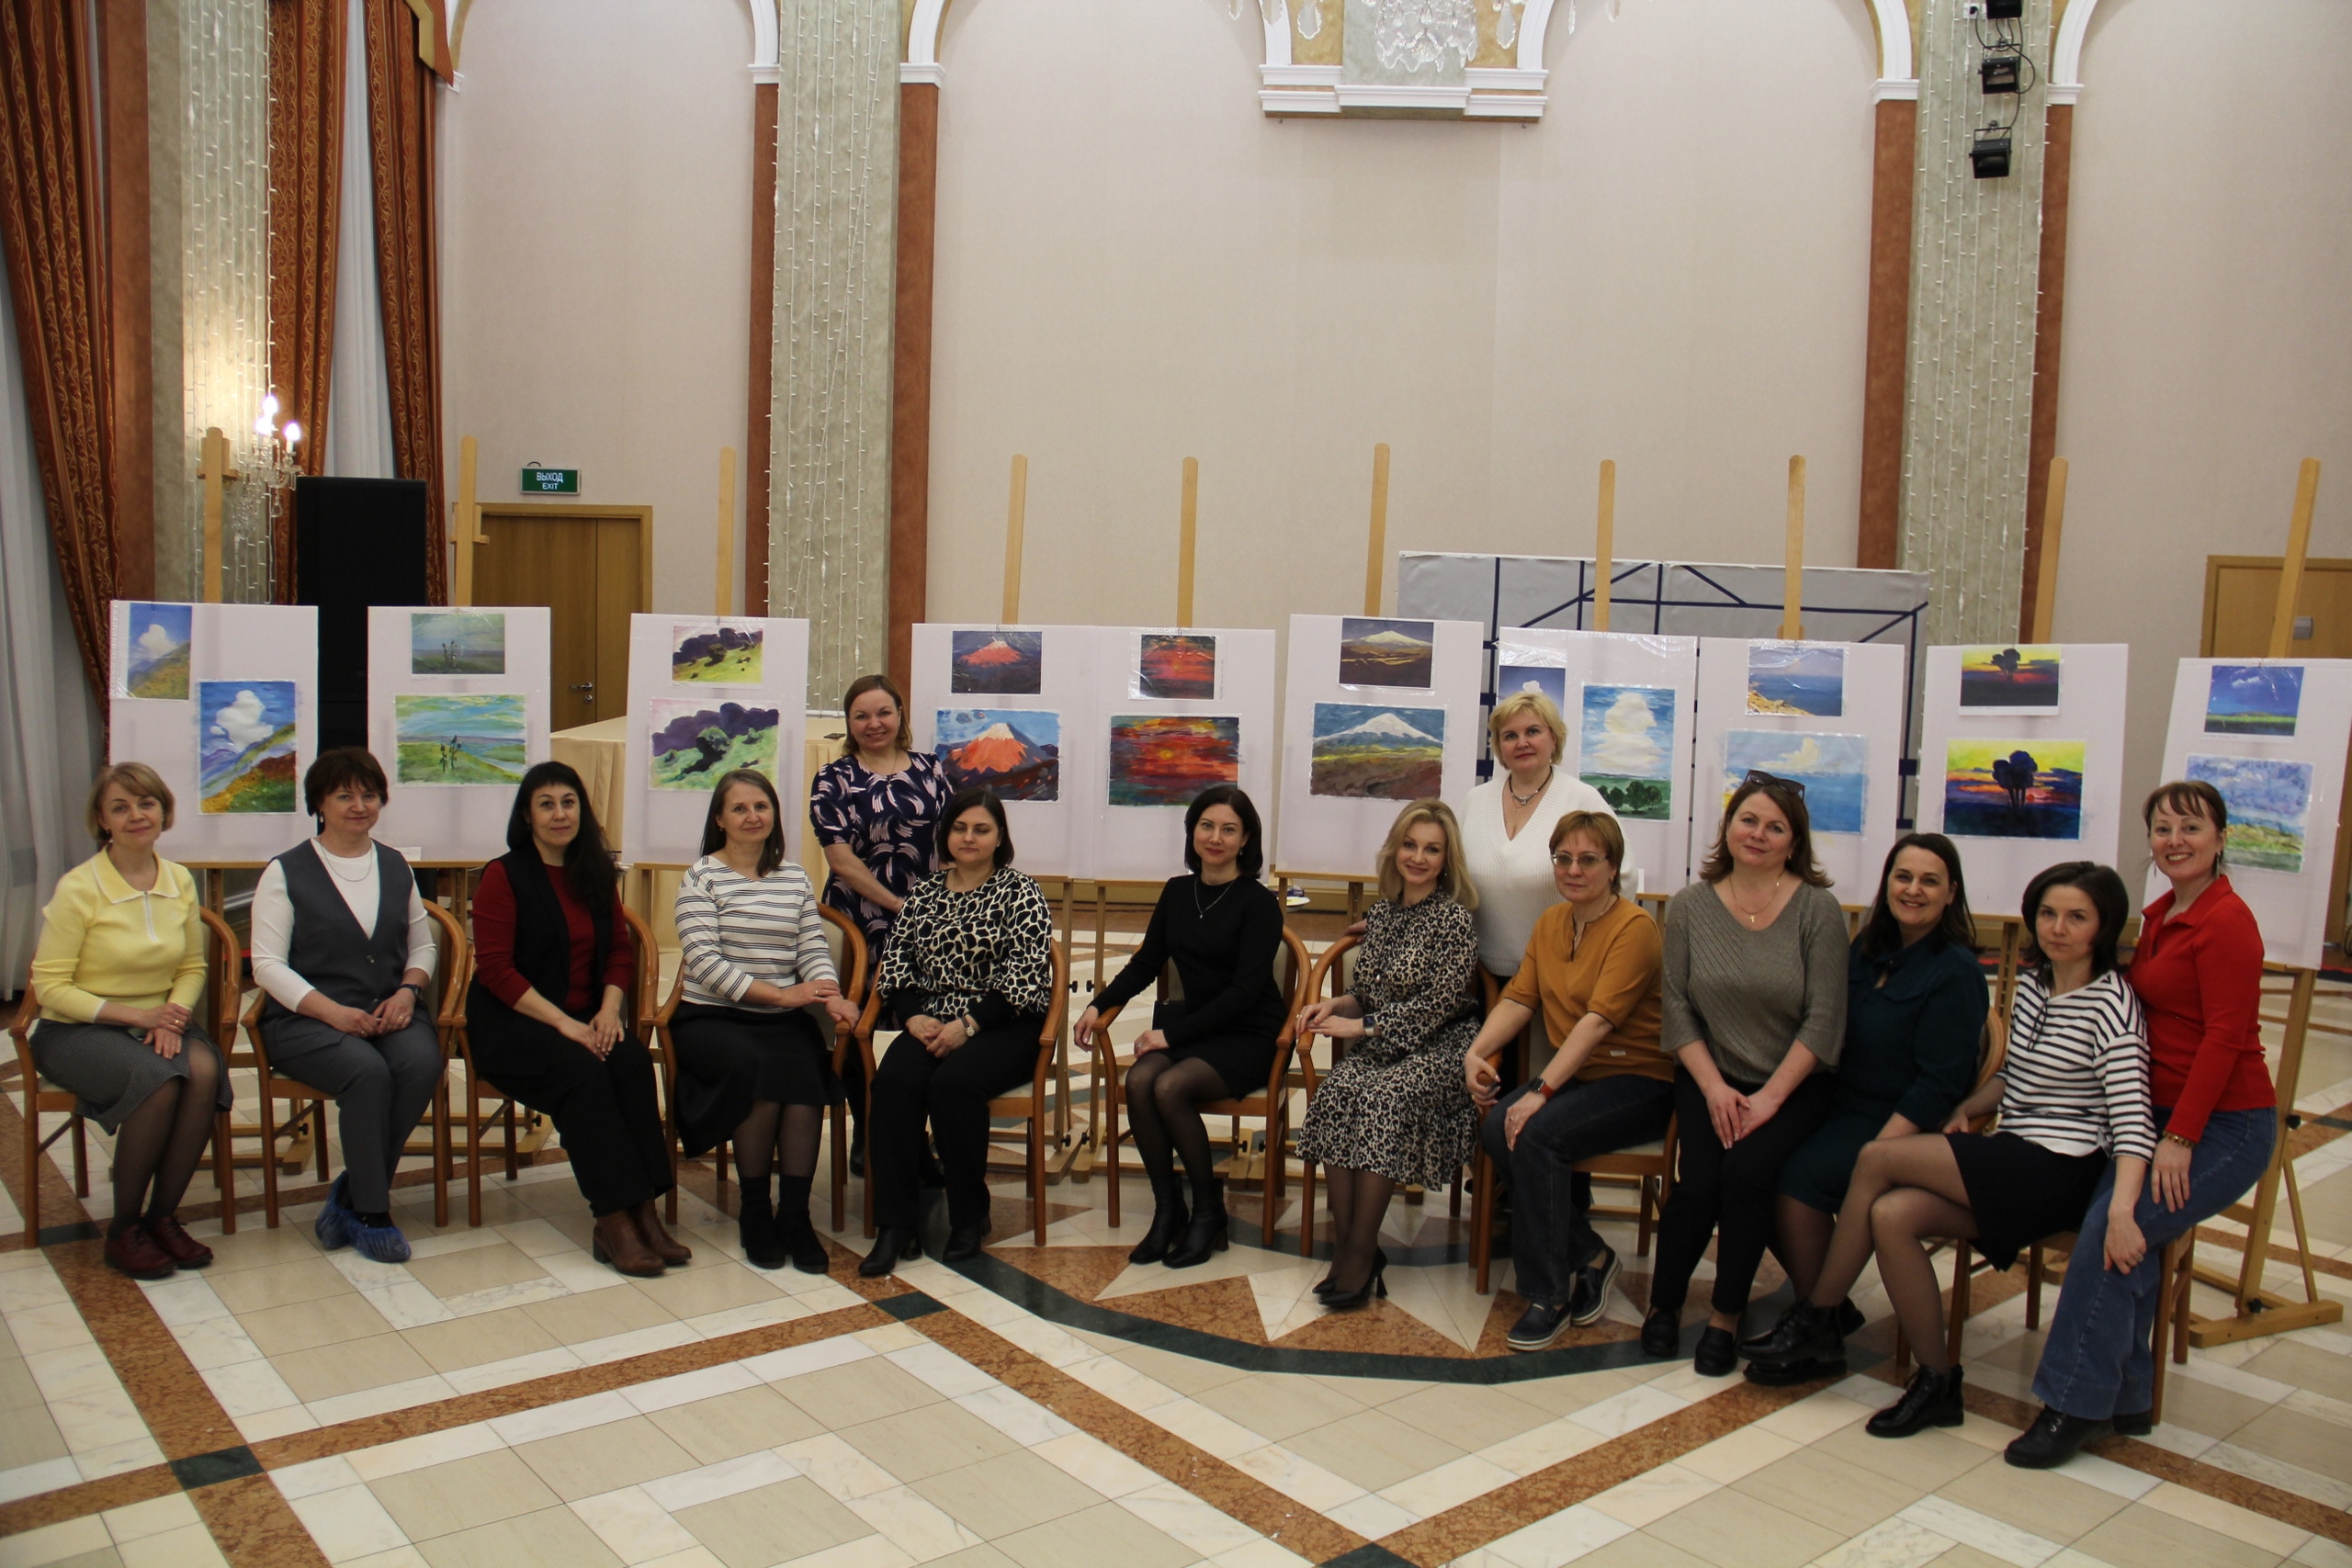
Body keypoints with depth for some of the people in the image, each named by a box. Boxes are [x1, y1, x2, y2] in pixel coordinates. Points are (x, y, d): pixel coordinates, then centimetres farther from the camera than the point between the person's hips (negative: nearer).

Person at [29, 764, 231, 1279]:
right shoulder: (78, 888, -11)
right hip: (78, 1030, -4)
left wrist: (174, 1017, -11)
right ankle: (124, 1228, -13)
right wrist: (138, 1015, -19)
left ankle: (163, 1215, -12)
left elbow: (193, 968, 10)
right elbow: (51, 987, -11)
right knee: (160, 1080, -32)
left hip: (157, 1022, 4)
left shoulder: (180, 881, 3)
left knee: (204, 1072, -29)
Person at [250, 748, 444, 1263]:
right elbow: (267, 964, -4)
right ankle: (372, 1213, -18)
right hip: (305, 1019, -3)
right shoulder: (286, 872, 2)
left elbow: (422, 945, 19)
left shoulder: (396, 867, 16)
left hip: (388, 1013, 4)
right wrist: (332, 1011, -17)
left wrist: (408, 991, -3)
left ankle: (349, 1197, -14)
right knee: (368, 1071, -34)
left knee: (423, 1063, -29)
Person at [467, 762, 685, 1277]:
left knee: (633, 1059, -26)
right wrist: (562, 1022, -19)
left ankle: (643, 1209, -28)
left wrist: (609, 1008, -6)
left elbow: (620, 950, 14)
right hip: (513, 1023, -4)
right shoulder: (503, 876, -4)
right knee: (581, 1070, -32)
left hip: (584, 1019, 5)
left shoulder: (598, 874, 13)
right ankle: (612, 1221, -31)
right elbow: (494, 968, -11)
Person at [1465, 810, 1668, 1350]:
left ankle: (1549, 1295, -14)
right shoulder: (1551, 923, 10)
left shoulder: (1634, 927, -15)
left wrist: (1542, 1092, -30)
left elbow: (1599, 1020, -23)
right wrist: (1477, 1052, -12)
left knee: (1538, 1133, -29)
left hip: (1640, 1082, -7)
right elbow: (1519, 998, 6)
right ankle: (1588, 1254, -2)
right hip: (1576, 1074, 7)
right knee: (1497, 1127, -21)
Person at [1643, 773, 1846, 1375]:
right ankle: (1663, 1302, 6)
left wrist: (1769, 1098, -13)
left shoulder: (1817, 908, -5)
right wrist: (1715, 1088, -10)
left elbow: (1823, 1021, -8)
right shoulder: (1690, 906, 1)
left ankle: (1726, 1318, -5)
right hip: (1708, 1078, 1)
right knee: (1698, 1182, -20)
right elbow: (1677, 1009, 1)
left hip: (1793, 1083, -1)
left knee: (1747, 1171, -25)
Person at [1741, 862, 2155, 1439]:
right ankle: (1937, 1383, -7)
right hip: (2010, 1164, 7)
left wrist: (2122, 1208, -34)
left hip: (2058, 1174, -7)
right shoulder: (2032, 984, 13)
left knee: (1877, 1158, -19)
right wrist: (1968, 1108, 7)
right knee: (1891, 1214, -20)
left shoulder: (2110, 1002, -10)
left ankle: (1816, 1319, -5)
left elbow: (2132, 1116, -21)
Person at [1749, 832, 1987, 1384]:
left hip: (1908, 1128, -7)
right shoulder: (1868, 951, 12)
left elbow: (1938, 1084, -16)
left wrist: (1877, 1152, -23)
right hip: (1845, 1108, 7)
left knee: (1799, 1177, -27)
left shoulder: (1954, 972, -10)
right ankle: (1828, 1306, 3)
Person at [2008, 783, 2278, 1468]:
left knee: (2114, 1228, -22)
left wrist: (2181, 1137, -20)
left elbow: (2226, 1038, -17)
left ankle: (2074, 1403, -13)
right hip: (2165, 1114, 7)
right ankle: (2126, 1398, -9)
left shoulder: (2226, 920, -13)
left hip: (2224, 1127, -6)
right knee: (2124, 1236, -18)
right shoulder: (2159, 916, 13)